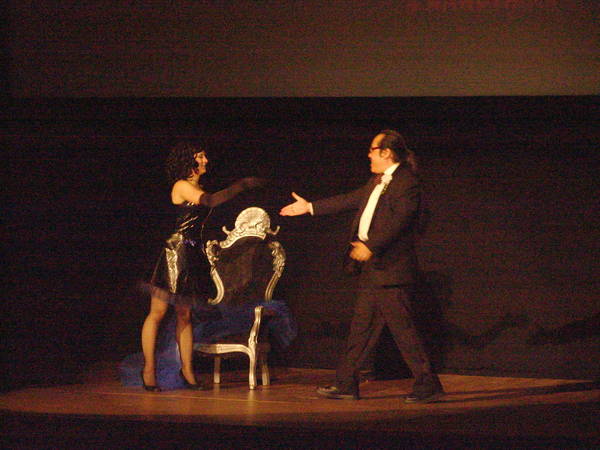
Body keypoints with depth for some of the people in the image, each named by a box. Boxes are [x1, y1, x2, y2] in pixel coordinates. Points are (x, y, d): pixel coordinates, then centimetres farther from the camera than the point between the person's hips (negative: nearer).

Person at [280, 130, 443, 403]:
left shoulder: (406, 184, -12)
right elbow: (351, 200, 27)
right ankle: (346, 384, 18)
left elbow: (397, 222, -23)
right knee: (361, 327, 12)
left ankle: (428, 385, -3)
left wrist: (371, 246, -30)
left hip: (391, 268, -10)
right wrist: (310, 207, 31)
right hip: (371, 269, 10)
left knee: (402, 328, -8)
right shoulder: (376, 182, 17)